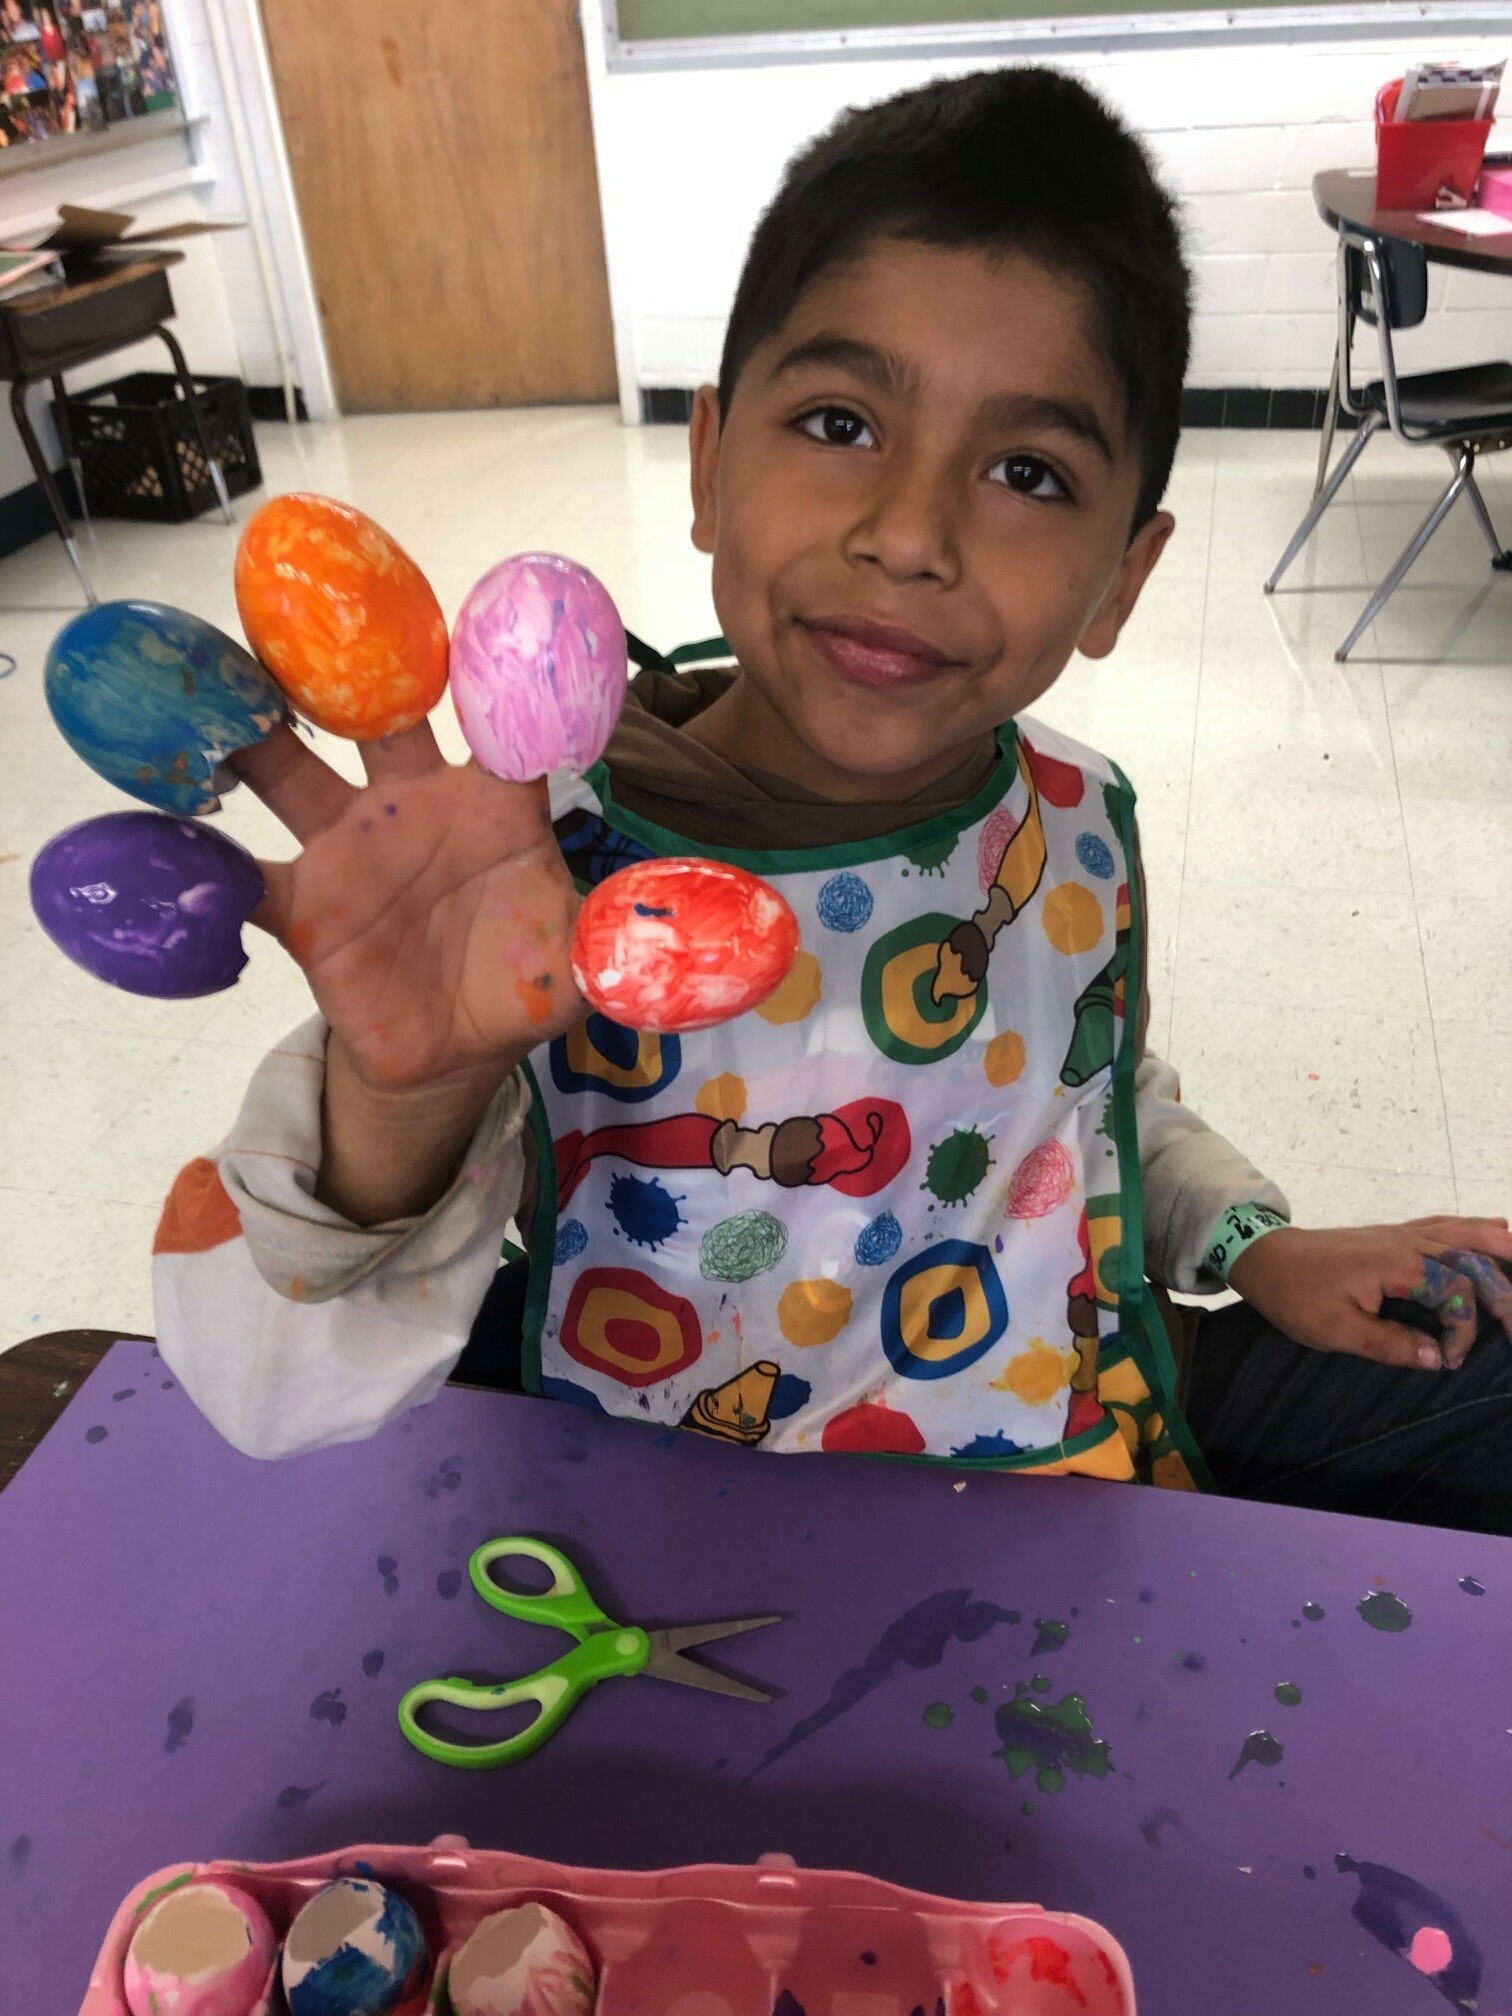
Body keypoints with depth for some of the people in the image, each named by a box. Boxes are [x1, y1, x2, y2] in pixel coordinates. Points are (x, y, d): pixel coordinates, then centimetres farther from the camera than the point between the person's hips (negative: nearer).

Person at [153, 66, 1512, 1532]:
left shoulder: (1084, 822, -8)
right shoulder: (537, 880, -25)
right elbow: (273, 1406, -29)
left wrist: (1251, 1246, 1)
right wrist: (398, 1099, -47)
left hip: (1108, 1463, 4)